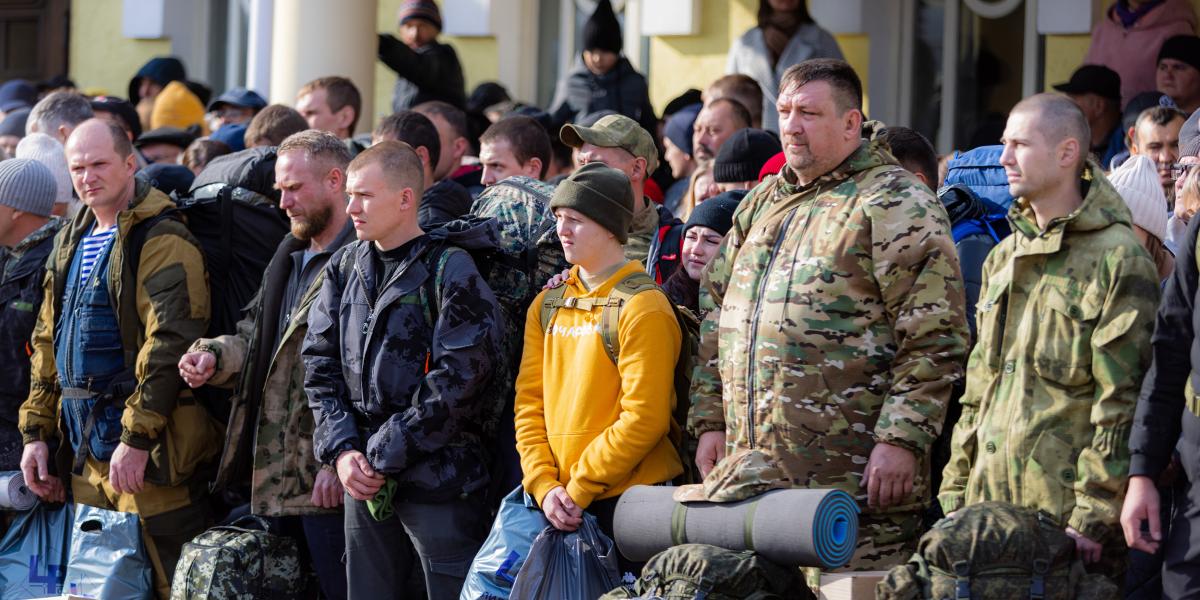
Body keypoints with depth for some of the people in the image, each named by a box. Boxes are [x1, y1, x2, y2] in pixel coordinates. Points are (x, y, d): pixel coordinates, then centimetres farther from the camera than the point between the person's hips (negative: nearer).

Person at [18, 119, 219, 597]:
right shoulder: (70, 244, 17)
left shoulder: (162, 242, -11)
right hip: (85, 452, 9)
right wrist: (36, 432, 15)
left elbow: (169, 344, -18)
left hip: (143, 450, -9)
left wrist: (137, 437, -22)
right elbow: (47, 343, 22)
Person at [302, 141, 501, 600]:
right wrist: (341, 450, -4)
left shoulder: (450, 269, -10)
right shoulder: (345, 268, 11)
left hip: (437, 474, -6)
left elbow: (457, 379, -16)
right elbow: (320, 364, 10)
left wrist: (385, 454, -14)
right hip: (363, 476, 6)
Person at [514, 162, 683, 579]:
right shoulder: (548, 306, 11)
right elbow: (529, 403, 8)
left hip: (628, 498, -6)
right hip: (561, 504, 6)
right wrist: (544, 484, -6)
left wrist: (578, 490, -15)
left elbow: (644, 419, -15)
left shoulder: (643, 308, -9)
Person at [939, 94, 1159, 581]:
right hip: (991, 506, 7)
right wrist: (957, 494, 16)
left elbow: (1123, 403, -12)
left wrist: (1093, 519, -16)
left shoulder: (1117, 259, -7)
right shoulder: (1003, 259, 17)